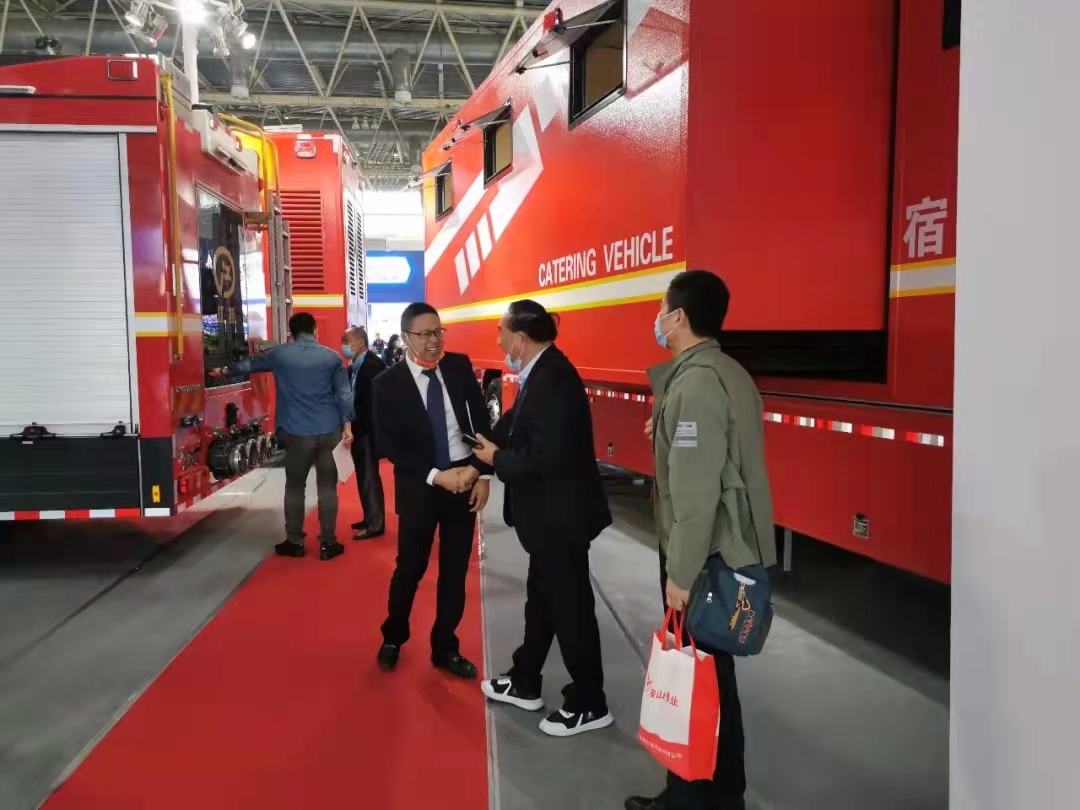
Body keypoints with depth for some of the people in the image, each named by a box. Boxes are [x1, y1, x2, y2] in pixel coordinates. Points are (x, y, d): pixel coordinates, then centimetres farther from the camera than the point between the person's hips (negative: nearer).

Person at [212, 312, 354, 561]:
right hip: (330, 431, 1)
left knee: (295, 487, 12)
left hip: (297, 432, 0)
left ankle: (294, 542, 18)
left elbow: (250, 364, 22)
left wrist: (225, 371, 39)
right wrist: (347, 426, 5)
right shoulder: (332, 357, 3)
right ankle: (328, 543, 10)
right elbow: (344, 394, 0)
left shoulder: (280, 354, 5)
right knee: (327, 488, 6)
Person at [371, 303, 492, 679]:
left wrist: (482, 474, -6)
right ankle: (393, 638, 36)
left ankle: (445, 648, 28)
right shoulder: (387, 384, -9)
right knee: (410, 569, 12)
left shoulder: (459, 367, -1)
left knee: (455, 571, 11)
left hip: (466, 481, 3)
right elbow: (389, 446, -11)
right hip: (418, 488, -2)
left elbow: (481, 420, 2)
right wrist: (437, 476, -19)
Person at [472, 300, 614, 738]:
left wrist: (498, 459, -14)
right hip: (548, 511, 10)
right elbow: (517, 426, 11)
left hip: (562, 513, -10)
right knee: (543, 598, 21)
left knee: (570, 605, 3)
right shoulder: (540, 373, 7)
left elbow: (546, 457, -28)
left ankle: (589, 704, 20)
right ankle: (525, 683, 37)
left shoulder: (553, 380, -24)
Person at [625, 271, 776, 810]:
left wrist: (680, 572, -21)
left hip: (706, 558, -10)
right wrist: (666, 433, 14)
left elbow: (697, 489, -25)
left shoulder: (697, 382, -20)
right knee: (711, 673, 19)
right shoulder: (725, 373, 11)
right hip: (728, 550, 10)